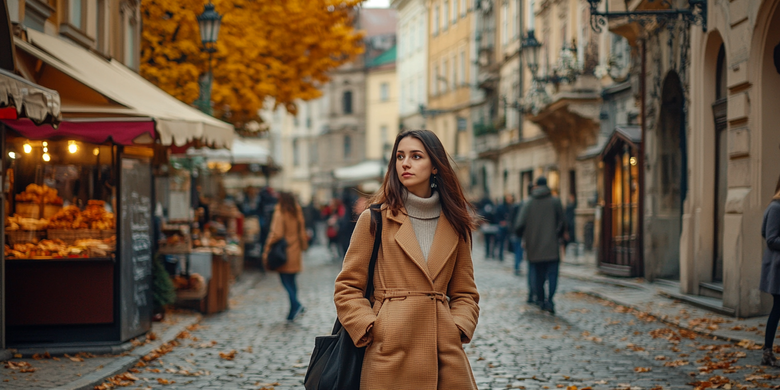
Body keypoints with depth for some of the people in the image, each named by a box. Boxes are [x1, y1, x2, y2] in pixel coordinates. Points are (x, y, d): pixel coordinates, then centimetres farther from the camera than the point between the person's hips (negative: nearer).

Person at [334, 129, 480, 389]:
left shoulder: (455, 225, 10)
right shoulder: (375, 219, 1)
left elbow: (465, 293, 15)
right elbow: (347, 288, 2)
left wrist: (458, 329, -1)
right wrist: (372, 330, -10)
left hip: (445, 353, 3)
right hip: (392, 353, -3)